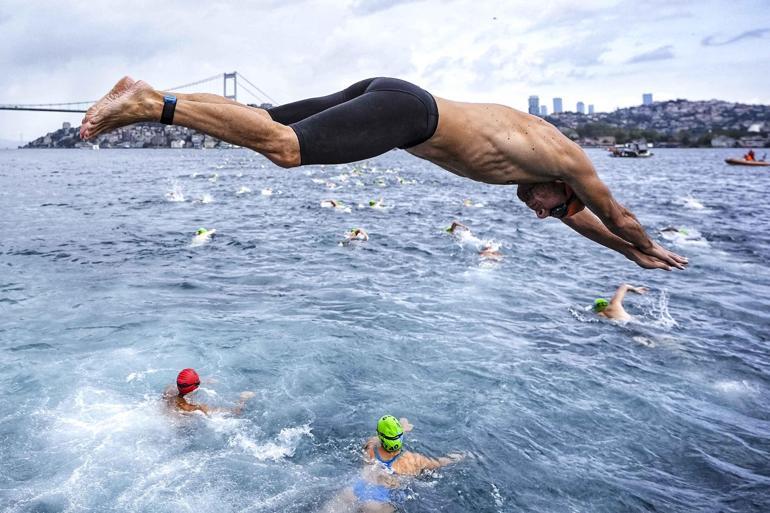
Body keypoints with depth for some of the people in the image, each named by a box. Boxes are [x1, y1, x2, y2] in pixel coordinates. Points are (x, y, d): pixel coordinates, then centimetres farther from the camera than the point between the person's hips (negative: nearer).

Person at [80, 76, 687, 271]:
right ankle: (153, 103, -22)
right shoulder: (570, 158, 8)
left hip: (386, 95, 8)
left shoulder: (540, 158, 29)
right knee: (284, 147, -19)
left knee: (270, 125, 4)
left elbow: (576, 216, 42)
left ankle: (149, 95, 6)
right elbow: (617, 215, 21)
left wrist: (633, 253, 52)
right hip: (404, 110, -8)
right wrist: (650, 248, 42)